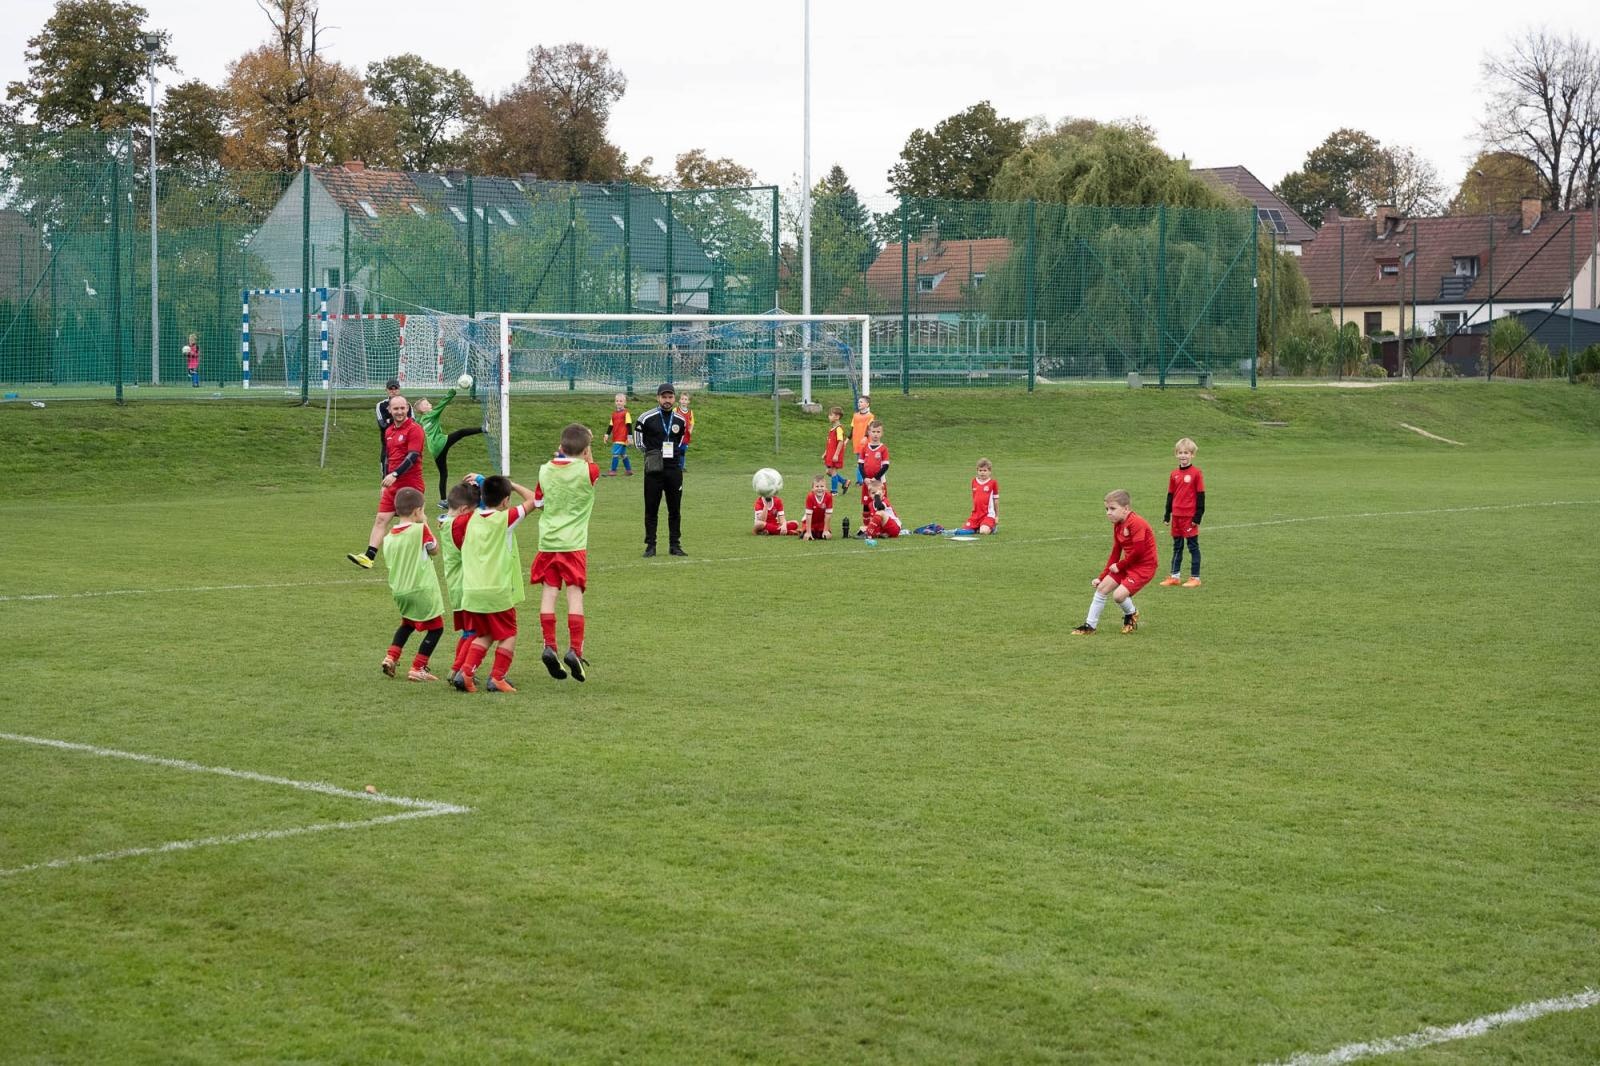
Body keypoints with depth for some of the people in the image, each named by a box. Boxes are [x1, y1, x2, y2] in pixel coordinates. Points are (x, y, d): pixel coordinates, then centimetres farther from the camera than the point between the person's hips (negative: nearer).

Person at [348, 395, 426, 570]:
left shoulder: (414, 429, -10)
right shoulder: (389, 432, 13)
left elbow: (413, 457, -19)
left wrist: (395, 474, -28)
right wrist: (385, 483, 21)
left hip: (411, 485, -7)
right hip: (392, 485, 7)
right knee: (381, 519, -2)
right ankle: (369, 557, -8)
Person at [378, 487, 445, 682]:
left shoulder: (388, 537, 1)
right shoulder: (420, 529, -16)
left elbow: (388, 562, 9)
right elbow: (434, 549, -2)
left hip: (399, 591, 7)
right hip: (422, 590, -7)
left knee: (407, 624, 30)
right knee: (436, 628, 6)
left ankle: (391, 657, 17)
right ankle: (417, 668, 2)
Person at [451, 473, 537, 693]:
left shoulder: (471, 519, 5)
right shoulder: (505, 519, -7)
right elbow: (531, 499, 4)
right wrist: (512, 484, 16)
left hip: (471, 591, 5)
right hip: (498, 592, -5)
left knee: (484, 635, 19)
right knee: (508, 635, 10)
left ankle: (466, 672, 3)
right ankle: (497, 678, 2)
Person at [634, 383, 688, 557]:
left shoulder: (680, 420, 7)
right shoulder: (647, 419, -4)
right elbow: (638, 443, 6)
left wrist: (673, 453, 9)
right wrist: (651, 452, 1)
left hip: (674, 469, 3)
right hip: (653, 469, -3)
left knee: (675, 509, 6)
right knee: (651, 508, 0)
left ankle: (675, 544, 13)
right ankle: (650, 546, 6)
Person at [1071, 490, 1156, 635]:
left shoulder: (1136, 523, -21)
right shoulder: (1117, 525, 8)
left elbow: (1138, 551, -25)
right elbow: (1115, 553, 14)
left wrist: (1119, 566, -13)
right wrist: (1102, 577, 12)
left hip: (1144, 566, -9)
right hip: (1127, 564, 9)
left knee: (1118, 594, -20)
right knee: (1102, 587, 3)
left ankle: (1131, 615, 13)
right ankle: (1090, 626, 12)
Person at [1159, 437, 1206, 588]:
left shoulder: (1196, 473, -8)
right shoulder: (1174, 474, 9)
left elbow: (1200, 495, -7)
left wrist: (1198, 516, -11)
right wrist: (1167, 515, 13)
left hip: (1190, 517, -6)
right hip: (1176, 516, 6)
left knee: (1193, 546, 1)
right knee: (1177, 546, 12)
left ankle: (1195, 578, 6)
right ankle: (1175, 576, 19)